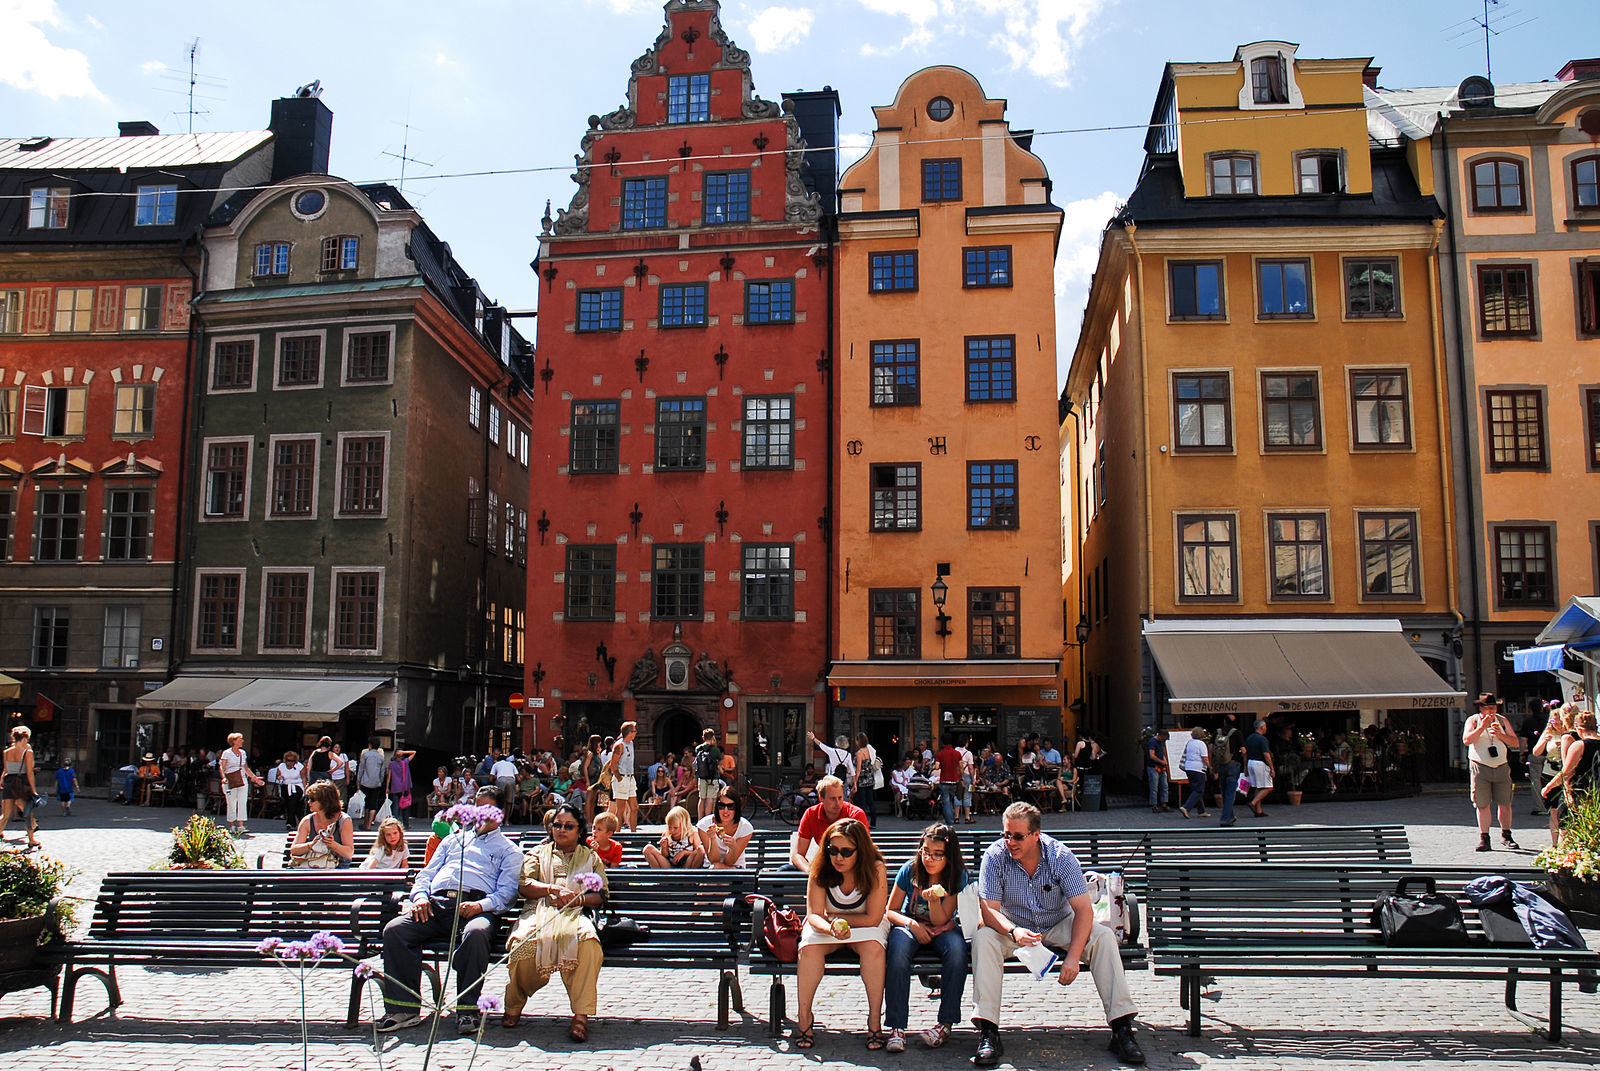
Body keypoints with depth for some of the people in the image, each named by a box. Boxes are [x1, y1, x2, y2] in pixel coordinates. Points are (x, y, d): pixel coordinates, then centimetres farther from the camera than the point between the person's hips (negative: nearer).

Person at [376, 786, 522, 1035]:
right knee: (394, 930, -25)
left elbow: (506, 890, 7)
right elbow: (427, 873, 26)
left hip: (476, 906, -4)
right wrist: (420, 896, 2)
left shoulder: (508, 849, 22)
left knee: (476, 933, -39)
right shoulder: (454, 839, 35)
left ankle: (467, 1009, -29)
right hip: (436, 903, 4)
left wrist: (480, 905, -14)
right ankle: (404, 1008, -20)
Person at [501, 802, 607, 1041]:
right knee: (524, 940, -35)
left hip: (575, 914, 0)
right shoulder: (539, 852, 27)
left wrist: (579, 899, -7)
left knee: (588, 940, -37)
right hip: (539, 911, 0)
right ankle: (514, 1006, -11)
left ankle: (581, 1015, -35)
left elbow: (601, 895, 15)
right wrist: (553, 889, -7)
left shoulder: (591, 857, 27)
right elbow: (524, 884, 9)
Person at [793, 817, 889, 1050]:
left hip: (865, 926, -1)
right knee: (809, 948, -30)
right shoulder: (820, 871, -16)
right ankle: (804, 1016, -16)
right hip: (827, 926, 1)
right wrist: (831, 927, -41)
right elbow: (814, 915, -18)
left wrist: (835, 917, -17)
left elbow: (873, 918, -20)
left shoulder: (875, 869, -21)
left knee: (873, 947, -35)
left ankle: (875, 1020, -24)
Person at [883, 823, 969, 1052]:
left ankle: (946, 1023, -26)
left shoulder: (958, 877, -9)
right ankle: (896, 1027, -32)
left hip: (942, 929, 0)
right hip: (910, 925, 0)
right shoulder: (909, 870, -9)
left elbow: (940, 920, -13)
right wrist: (912, 924, -20)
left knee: (957, 949, -35)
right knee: (898, 950, -35)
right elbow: (891, 910, -1)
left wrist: (933, 899, -33)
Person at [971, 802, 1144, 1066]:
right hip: (1014, 928, 0)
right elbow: (989, 910, -19)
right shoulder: (995, 856, -17)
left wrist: (1073, 957, -33)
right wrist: (1014, 932, -41)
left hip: (1059, 925, 1)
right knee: (982, 939, -31)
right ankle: (988, 1032, -30)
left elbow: (1084, 909, -20)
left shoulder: (1061, 856, -17)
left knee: (1103, 936, -25)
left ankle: (1121, 1027, -21)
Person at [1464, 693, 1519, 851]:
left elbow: (1514, 742, 7)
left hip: (1501, 767, 3)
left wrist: (1500, 734, -10)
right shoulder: (1473, 720, 2)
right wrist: (1482, 727, -18)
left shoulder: (1502, 720, 11)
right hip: (1481, 767, -2)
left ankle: (1506, 836, 16)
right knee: (1483, 805, -2)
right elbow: (1466, 740, -12)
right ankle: (1484, 838, 3)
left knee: (1505, 804, 3)